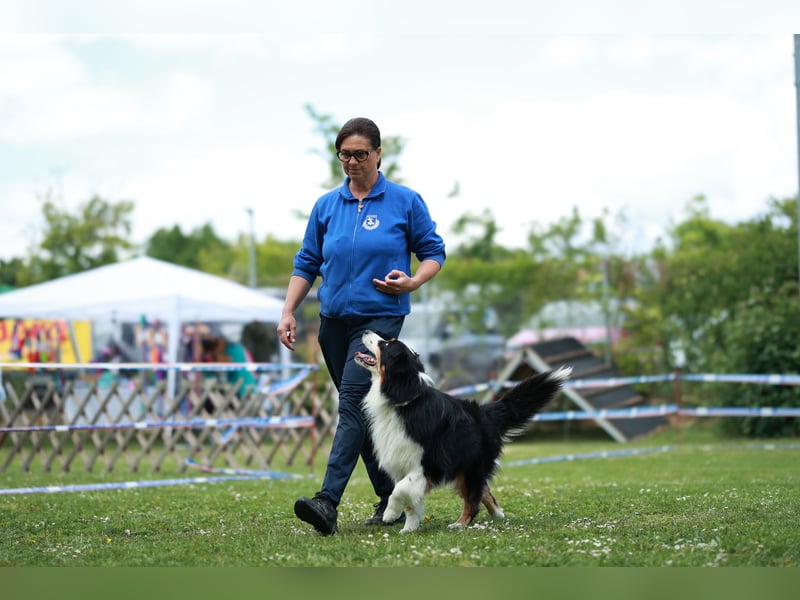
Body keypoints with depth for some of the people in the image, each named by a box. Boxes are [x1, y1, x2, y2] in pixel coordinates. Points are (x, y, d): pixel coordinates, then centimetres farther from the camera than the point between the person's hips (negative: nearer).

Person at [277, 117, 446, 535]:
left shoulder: (405, 201, -1)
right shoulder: (326, 206, 8)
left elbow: (433, 253, 4)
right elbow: (307, 263, 12)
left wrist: (411, 282, -15)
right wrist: (288, 312, 2)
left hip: (379, 317, -5)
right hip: (333, 320, 5)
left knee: (352, 403, -18)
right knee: (361, 409, 8)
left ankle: (328, 502, -26)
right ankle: (391, 499, 19)